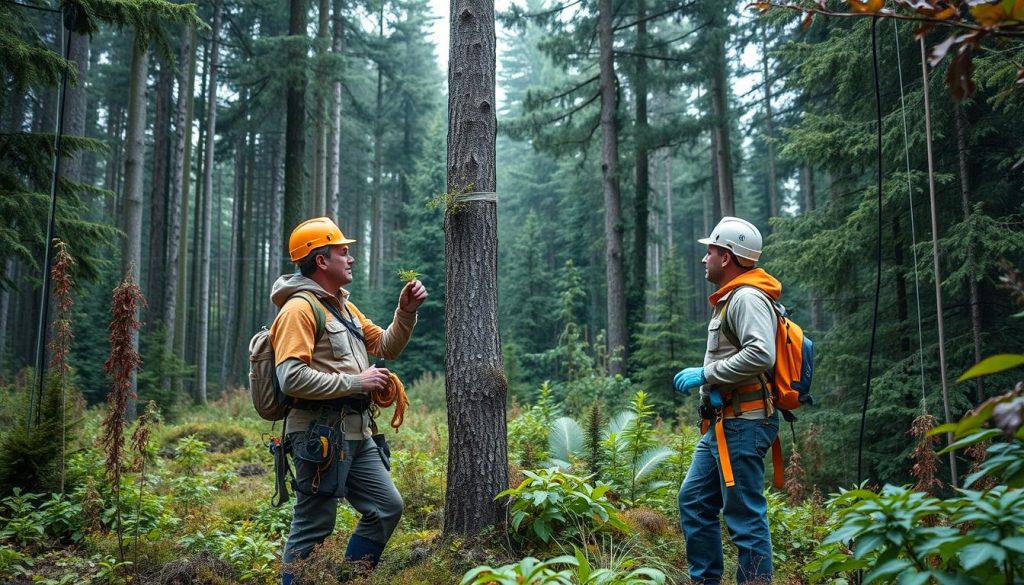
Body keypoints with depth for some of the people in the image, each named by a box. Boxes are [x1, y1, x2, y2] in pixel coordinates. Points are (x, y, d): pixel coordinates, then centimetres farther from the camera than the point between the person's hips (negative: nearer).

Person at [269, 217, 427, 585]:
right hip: (321, 434, -9)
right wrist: (355, 382, -18)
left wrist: (406, 311, 6)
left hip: (356, 433, 9)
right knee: (314, 526, -2)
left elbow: (387, 347, 22)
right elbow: (292, 378, -23)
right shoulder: (300, 308, -12)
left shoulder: (344, 307, 18)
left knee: (387, 507, 11)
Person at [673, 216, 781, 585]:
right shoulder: (729, 300, 20)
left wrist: (706, 374, -20)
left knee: (745, 516, -5)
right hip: (723, 424, 11)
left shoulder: (747, 298, -13)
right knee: (693, 501, 14)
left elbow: (761, 355, -27)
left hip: (743, 424, -11)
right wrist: (707, 378, 15)